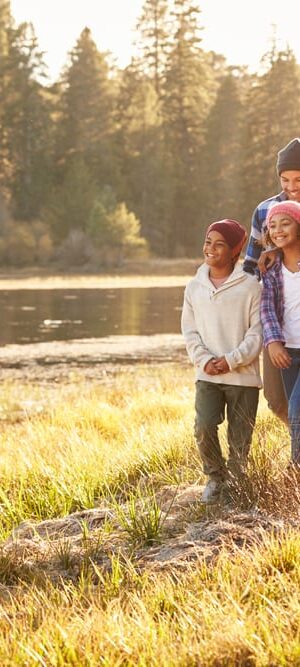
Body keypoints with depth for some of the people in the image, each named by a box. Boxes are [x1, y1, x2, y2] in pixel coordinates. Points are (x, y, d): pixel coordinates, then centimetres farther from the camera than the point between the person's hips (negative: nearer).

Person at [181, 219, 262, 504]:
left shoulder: (250, 286, -4)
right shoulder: (194, 287, 8)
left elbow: (257, 332, -6)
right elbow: (190, 331, 8)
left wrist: (231, 360, -15)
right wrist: (205, 360, -8)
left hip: (243, 376, -2)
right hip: (207, 376, 2)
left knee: (240, 438, 2)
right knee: (204, 427, -14)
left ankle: (233, 483, 25)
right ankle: (215, 478, 10)